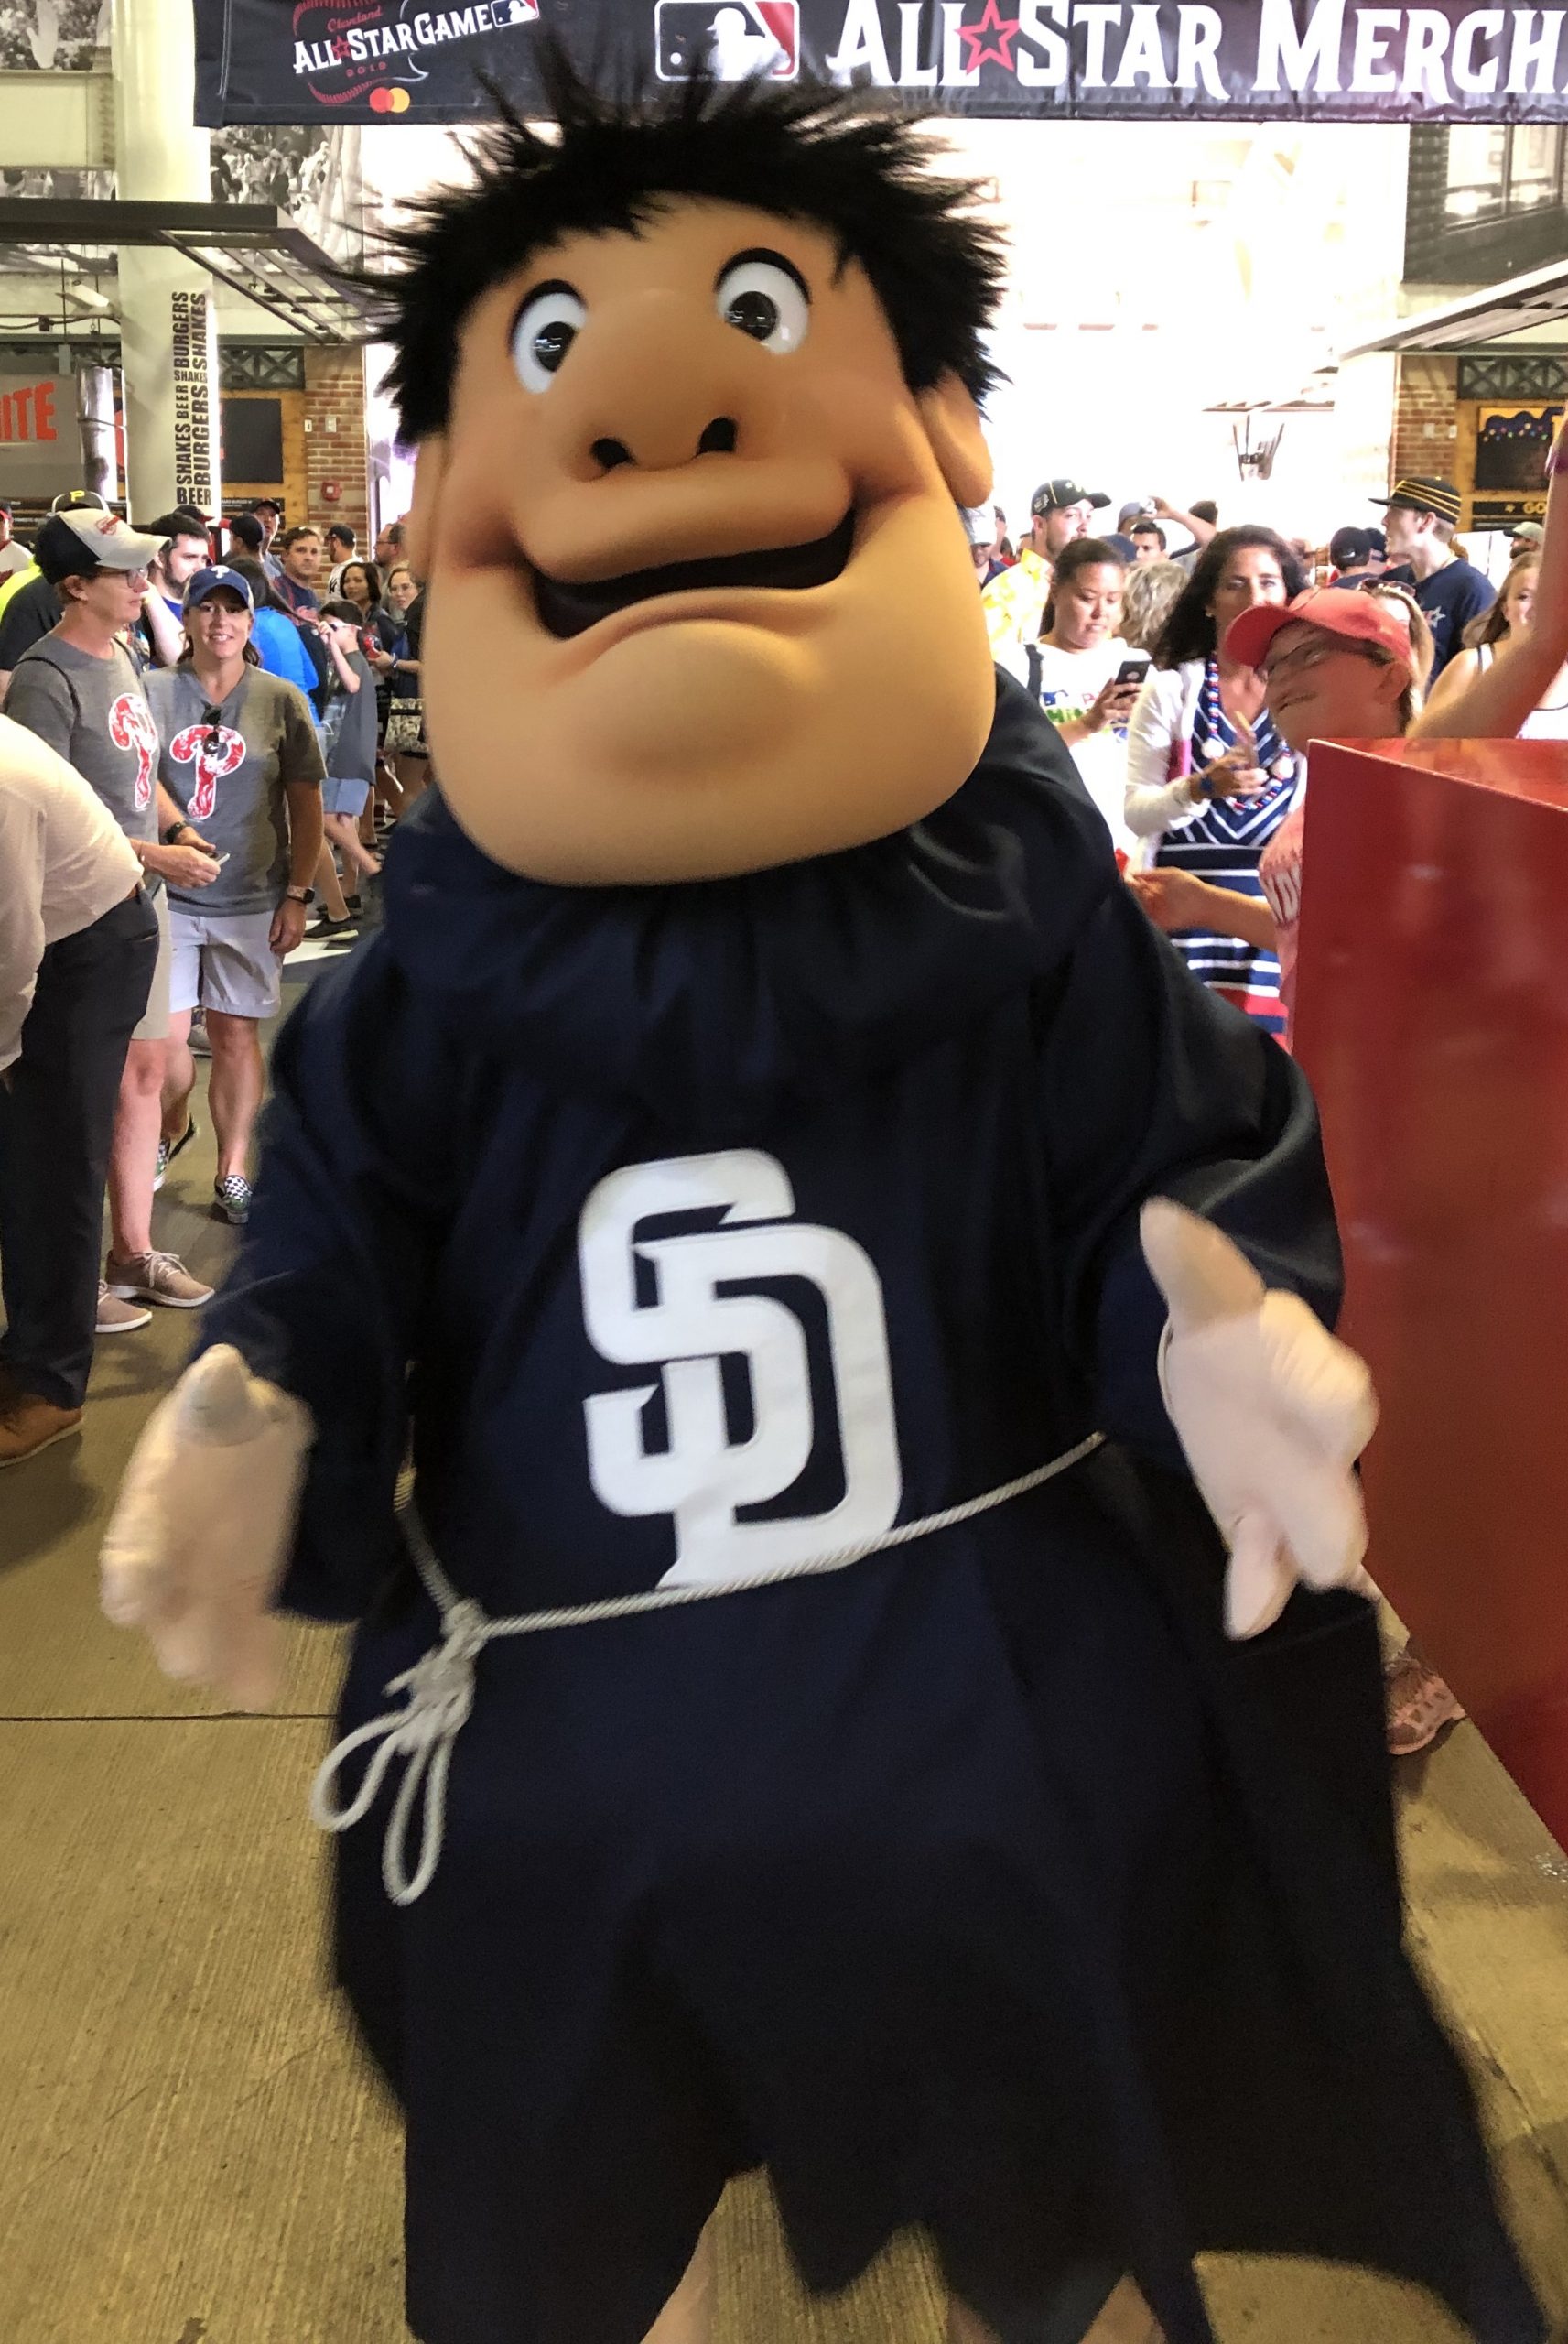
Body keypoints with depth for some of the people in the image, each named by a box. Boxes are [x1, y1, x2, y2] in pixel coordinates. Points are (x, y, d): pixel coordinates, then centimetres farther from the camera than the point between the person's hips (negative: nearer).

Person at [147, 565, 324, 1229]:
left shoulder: (281, 701, 1)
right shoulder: (154, 693, -1)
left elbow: (306, 805, 4)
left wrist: (297, 895, 0)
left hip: (251, 898, 0)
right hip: (165, 893, 0)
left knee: (236, 1031, 6)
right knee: (165, 1034, -1)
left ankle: (233, 1171, 18)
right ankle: (170, 1131, 30)